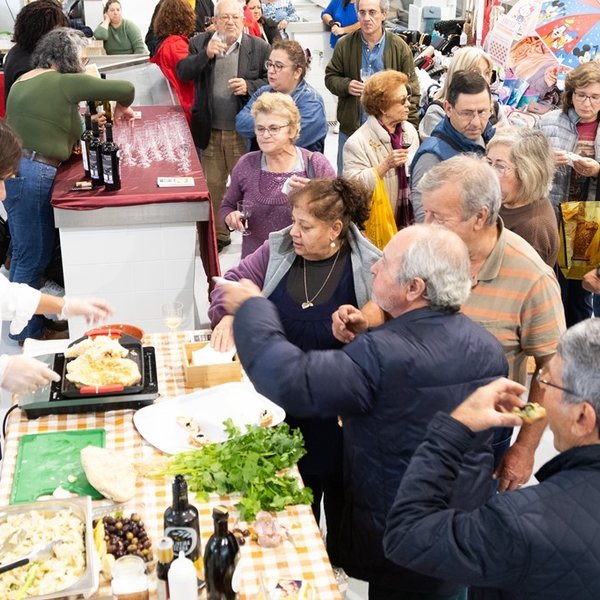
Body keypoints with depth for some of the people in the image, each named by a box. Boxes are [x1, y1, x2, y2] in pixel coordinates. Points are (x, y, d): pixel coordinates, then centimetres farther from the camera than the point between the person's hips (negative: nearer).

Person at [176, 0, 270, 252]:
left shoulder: (259, 47, -2)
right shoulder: (199, 42, 3)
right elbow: (182, 73, -6)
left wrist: (250, 87, -18)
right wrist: (205, 54, -20)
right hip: (210, 131, 2)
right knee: (212, 186, 12)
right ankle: (218, 234, 27)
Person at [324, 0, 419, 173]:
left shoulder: (400, 47, -5)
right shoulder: (344, 45, -3)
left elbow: (411, 90, -2)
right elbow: (330, 77, 7)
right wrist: (346, 85, -16)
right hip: (351, 127, 1)